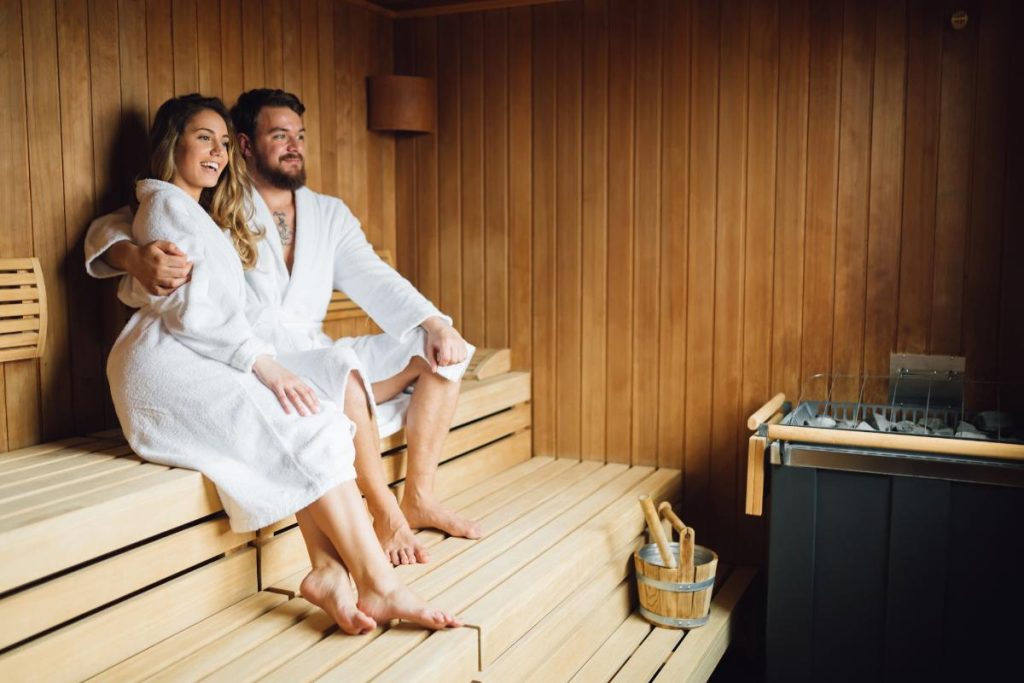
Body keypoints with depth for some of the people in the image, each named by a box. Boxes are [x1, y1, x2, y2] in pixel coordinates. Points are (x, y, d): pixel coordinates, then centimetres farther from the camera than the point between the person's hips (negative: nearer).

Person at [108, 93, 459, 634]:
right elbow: (191, 308, -12)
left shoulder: (206, 215, 31)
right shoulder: (166, 202, 1)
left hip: (202, 358, 9)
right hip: (165, 364, -9)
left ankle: (327, 570, -32)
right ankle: (380, 588, -29)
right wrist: (263, 364, -19)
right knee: (312, 430, -25)